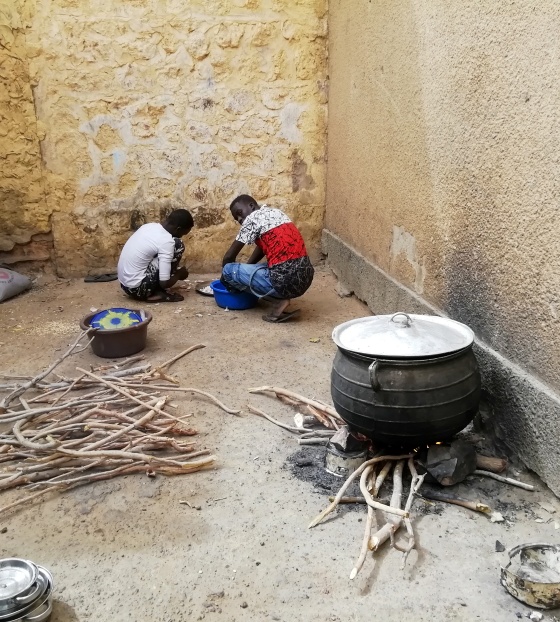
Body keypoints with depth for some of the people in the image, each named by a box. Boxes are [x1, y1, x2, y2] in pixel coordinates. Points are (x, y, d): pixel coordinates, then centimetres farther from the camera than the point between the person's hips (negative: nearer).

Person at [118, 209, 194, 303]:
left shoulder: (150, 226, 6)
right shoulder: (166, 241, -18)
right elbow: (164, 283, -18)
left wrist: (175, 270, 27)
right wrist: (179, 274, 3)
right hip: (137, 288, -9)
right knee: (177, 245, -8)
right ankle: (158, 293, -2)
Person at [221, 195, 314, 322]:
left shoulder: (253, 218, -3)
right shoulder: (275, 212, 20)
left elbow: (229, 256, 2)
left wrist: (225, 276, 20)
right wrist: (246, 269, 31)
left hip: (285, 281, -9)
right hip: (305, 277, 9)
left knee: (229, 270, 4)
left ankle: (278, 301, -3)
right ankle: (281, 297, 12)